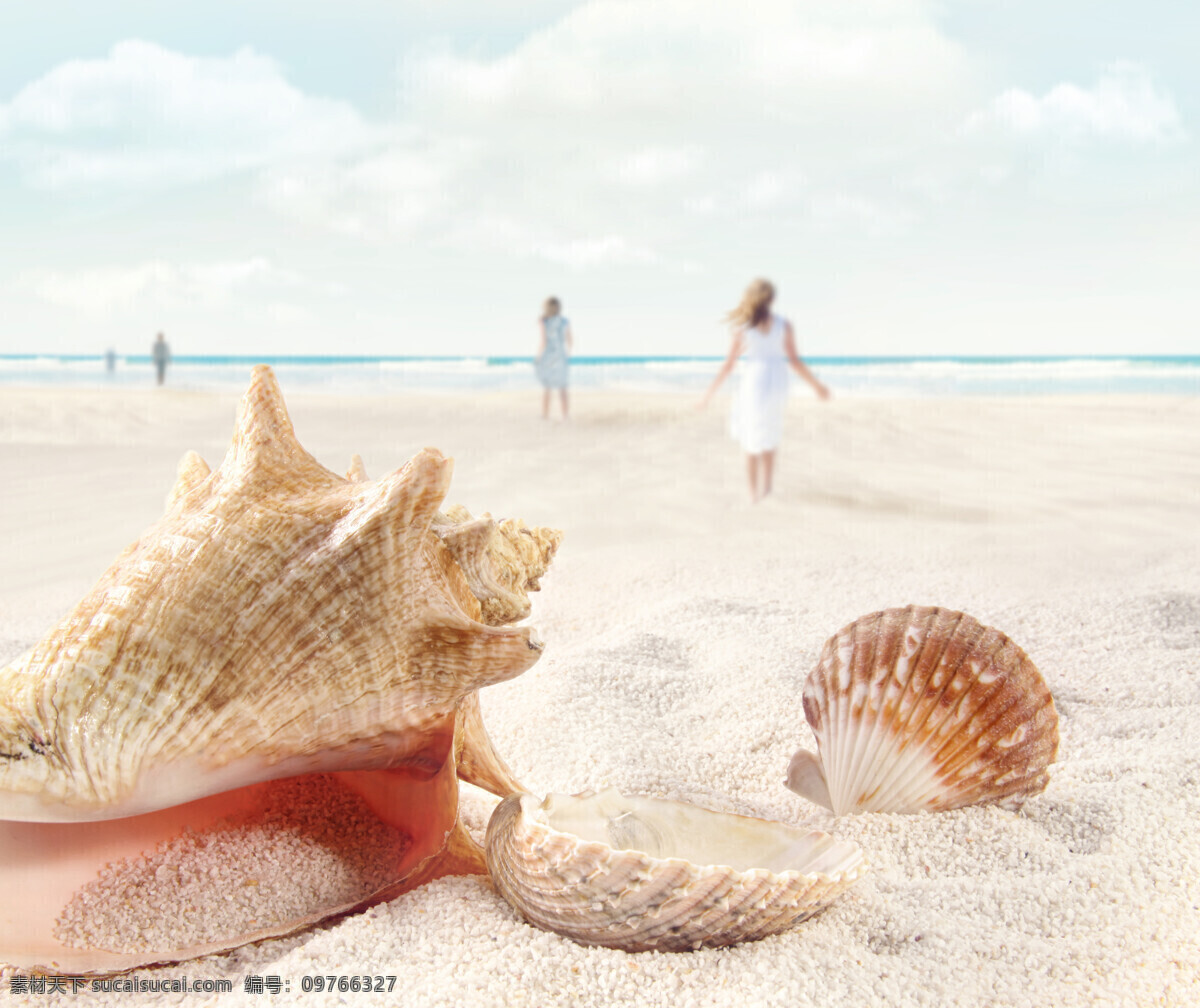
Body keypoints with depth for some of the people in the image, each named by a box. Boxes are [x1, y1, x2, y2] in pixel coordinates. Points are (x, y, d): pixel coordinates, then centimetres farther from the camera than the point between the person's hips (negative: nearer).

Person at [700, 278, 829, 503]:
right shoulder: (784, 325, -5)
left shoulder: (742, 327, -7)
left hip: (752, 383, -2)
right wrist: (816, 385, 7)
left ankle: (754, 493, 14)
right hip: (777, 383, 2)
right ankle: (766, 485, 26)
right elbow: (794, 361, -4)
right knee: (769, 437, 23)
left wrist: (710, 392, 1)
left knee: (752, 441, 12)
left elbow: (729, 364, -7)